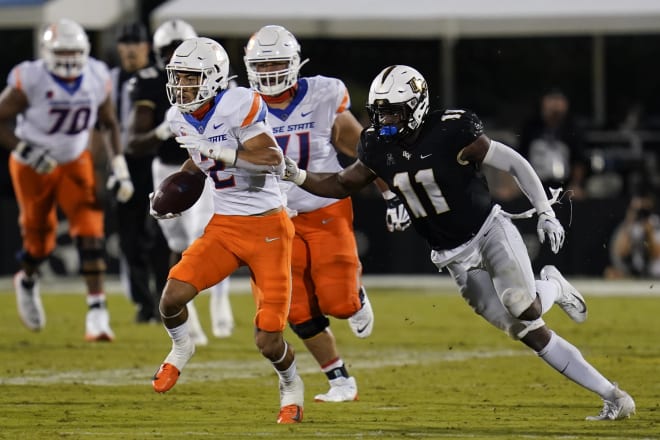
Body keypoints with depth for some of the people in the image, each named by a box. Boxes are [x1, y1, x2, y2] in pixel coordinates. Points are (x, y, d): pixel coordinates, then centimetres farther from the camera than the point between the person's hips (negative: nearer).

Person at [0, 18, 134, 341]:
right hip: (34, 166, -2)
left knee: (90, 233, -15)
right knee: (40, 239, 8)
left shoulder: (97, 79, -11)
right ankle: (27, 281, 43)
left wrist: (119, 167, -2)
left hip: (75, 162, 2)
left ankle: (97, 310, -17)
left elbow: (109, 124, 5)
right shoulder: (30, 81, -23)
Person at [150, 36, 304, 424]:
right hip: (223, 227, 6)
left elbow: (274, 160, -25)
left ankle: (292, 387, 27)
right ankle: (181, 348, 19)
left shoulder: (237, 106, -18)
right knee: (173, 297, -15)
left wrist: (218, 151, -31)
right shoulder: (181, 118, 5)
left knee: (268, 341, -6)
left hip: (268, 228, -6)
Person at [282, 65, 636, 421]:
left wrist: (545, 214, -17)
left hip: (489, 231, -4)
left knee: (523, 308, -27)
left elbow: (513, 163, -12)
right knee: (530, 333, -4)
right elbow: (343, 185, 13)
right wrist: (297, 176, -2)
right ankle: (612, 396, 3)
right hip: (455, 258, 4)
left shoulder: (450, 133, -19)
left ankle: (551, 287, 12)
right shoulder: (378, 148, -2)